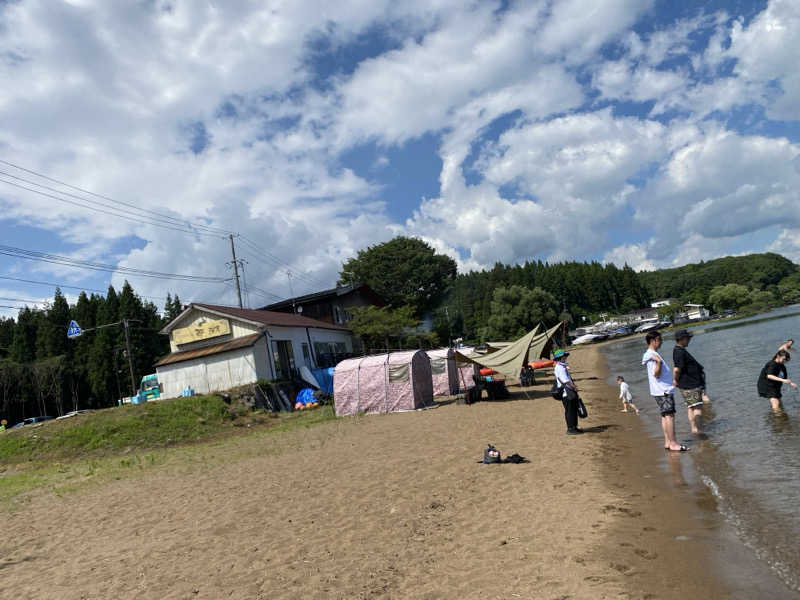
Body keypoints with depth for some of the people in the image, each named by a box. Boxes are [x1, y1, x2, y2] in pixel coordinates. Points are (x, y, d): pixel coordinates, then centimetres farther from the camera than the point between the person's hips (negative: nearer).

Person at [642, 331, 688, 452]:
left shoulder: (654, 354, 18)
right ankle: (672, 443, -11)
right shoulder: (651, 355, -14)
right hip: (662, 391, -10)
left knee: (666, 416, 9)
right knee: (669, 415, -11)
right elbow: (656, 374, -20)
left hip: (665, 390, 10)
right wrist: (658, 362, -35)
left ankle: (668, 442, 12)